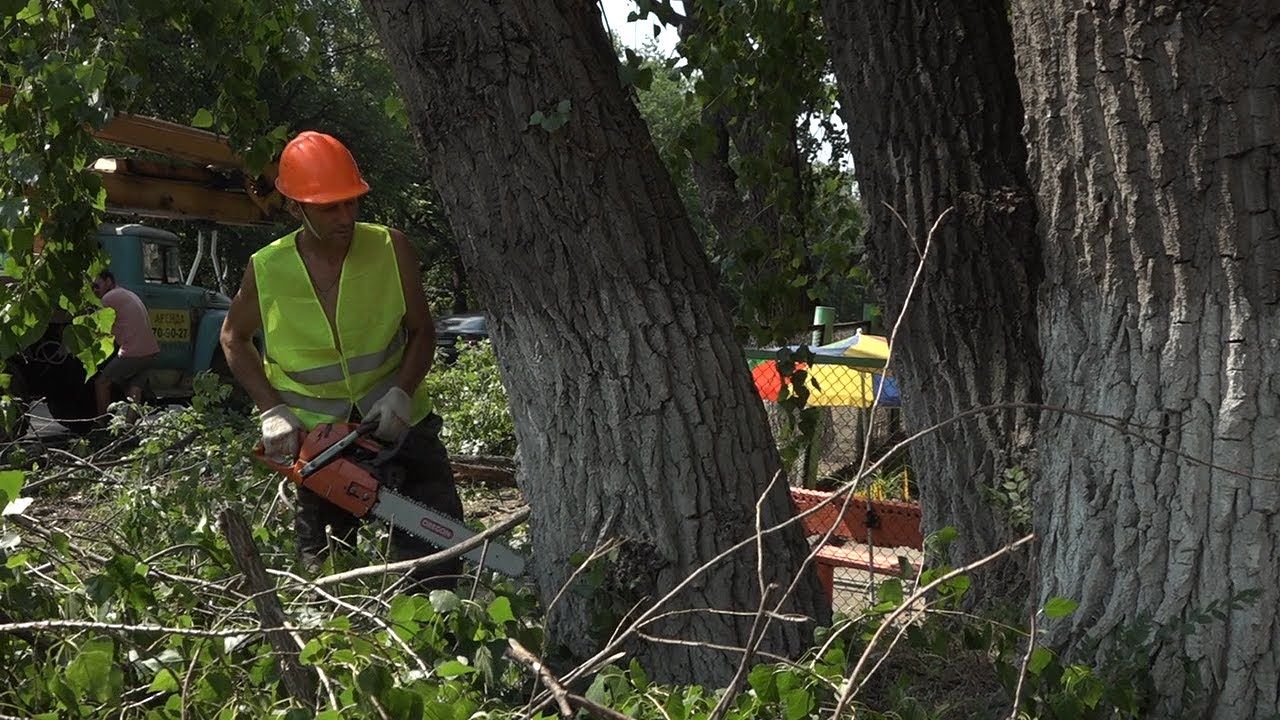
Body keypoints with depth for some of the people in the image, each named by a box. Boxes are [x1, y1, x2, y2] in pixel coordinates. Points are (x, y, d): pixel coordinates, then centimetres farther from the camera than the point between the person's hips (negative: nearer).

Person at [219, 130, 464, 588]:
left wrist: (400, 392, -19)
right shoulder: (267, 271, -10)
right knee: (324, 568, 14)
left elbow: (421, 331, -2)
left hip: (397, 424, 0)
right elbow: (234, 339, 7)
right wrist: (272, 411, -6)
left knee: (439, 551, -5)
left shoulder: (390, 249, -12)